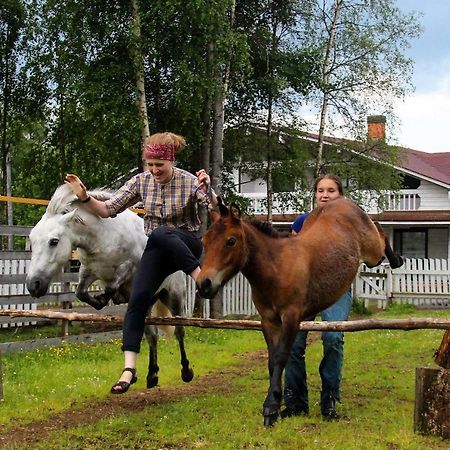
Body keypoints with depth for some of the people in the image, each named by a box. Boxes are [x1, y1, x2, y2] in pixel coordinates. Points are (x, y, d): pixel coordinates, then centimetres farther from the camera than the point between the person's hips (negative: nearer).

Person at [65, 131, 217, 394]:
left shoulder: (190, 182, -12)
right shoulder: (141, 181, -2)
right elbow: (108, 210, 1)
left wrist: (207, 191, -42)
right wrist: (84, 198, -16)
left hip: (187, 244, -3)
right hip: (157, 251, 4)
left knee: (159, 234, -38)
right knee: (138, 298, -15)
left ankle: (200, 276, -30)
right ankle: (129, 368, -15)